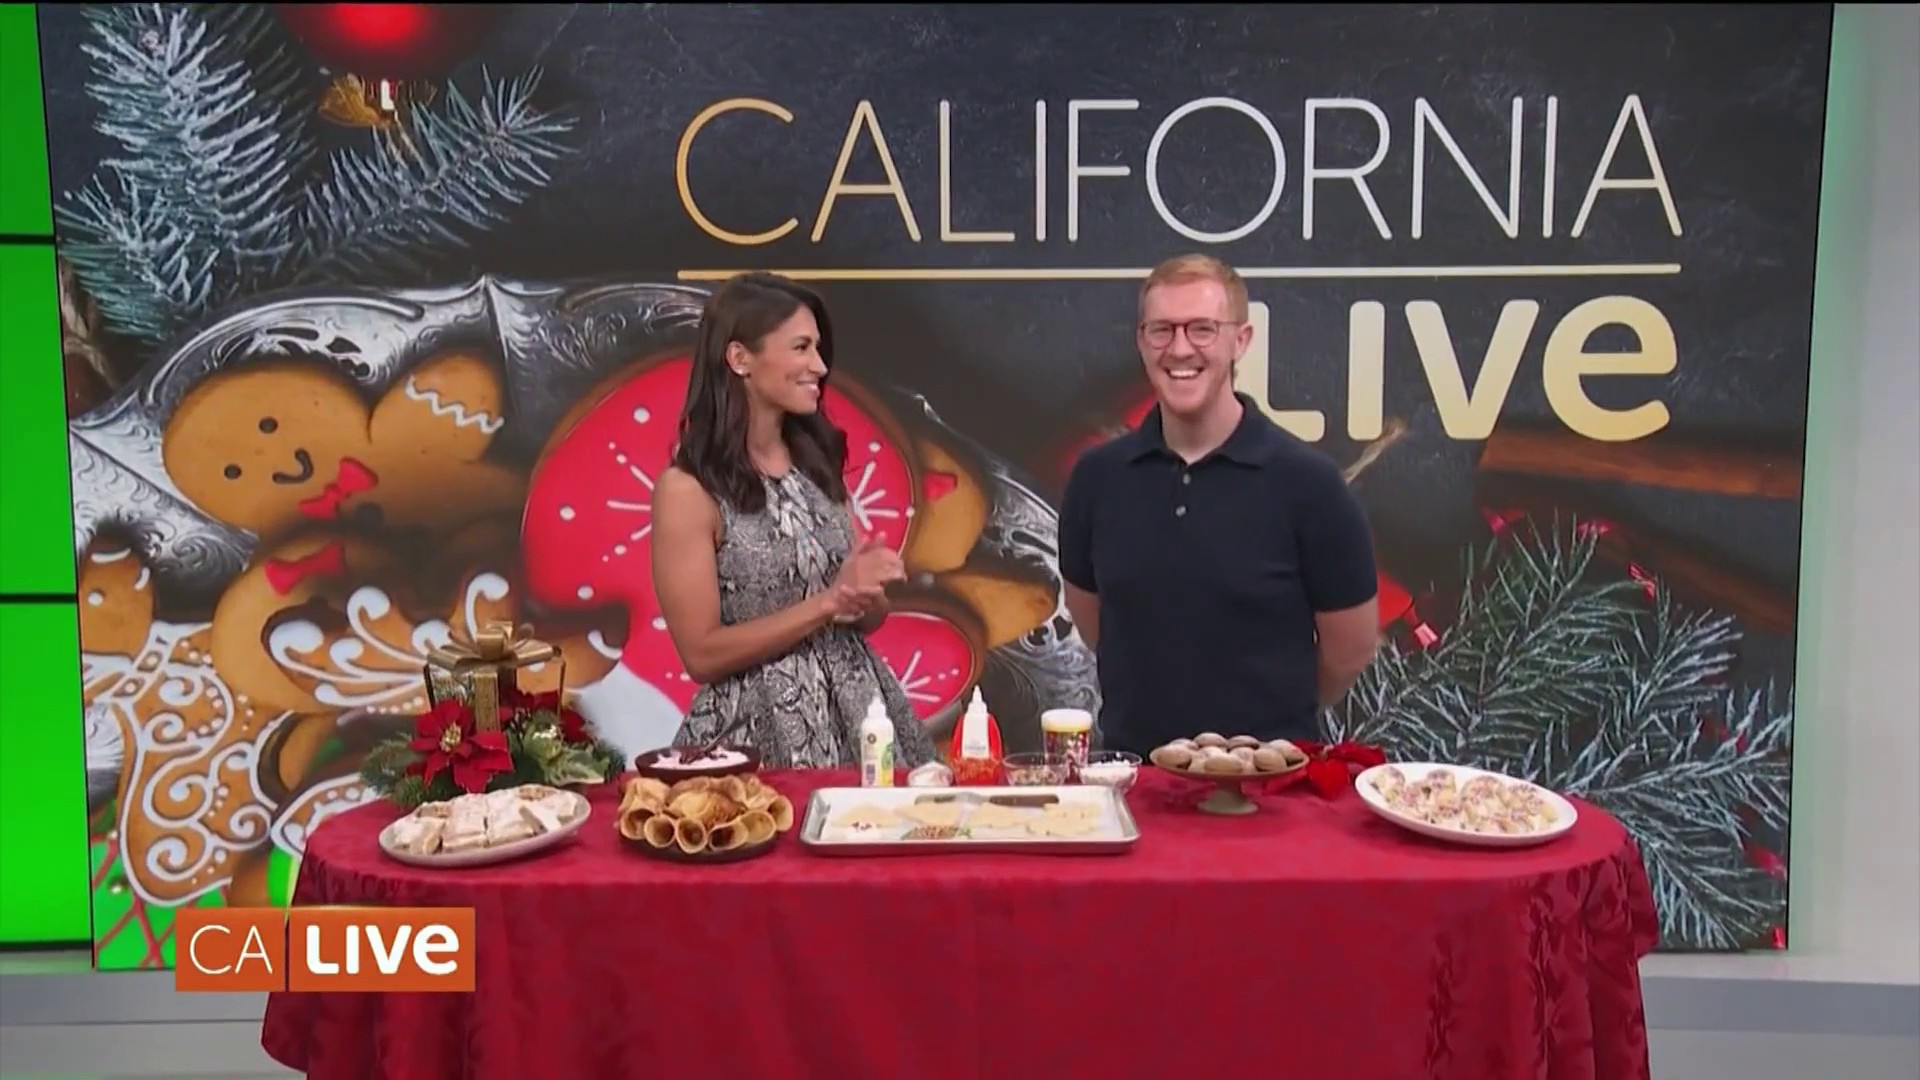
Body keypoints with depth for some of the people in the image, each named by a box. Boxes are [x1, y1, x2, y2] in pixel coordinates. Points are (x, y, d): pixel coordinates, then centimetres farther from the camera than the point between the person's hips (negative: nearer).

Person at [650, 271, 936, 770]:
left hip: (856, 710, 5)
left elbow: (872, 615, 12)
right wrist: (829, 602, -18)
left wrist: (861, 600, -11)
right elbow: (702, 655, -15)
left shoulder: (819, 461, 5)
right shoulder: (687, 490, -13)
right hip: (759, 733, -5)